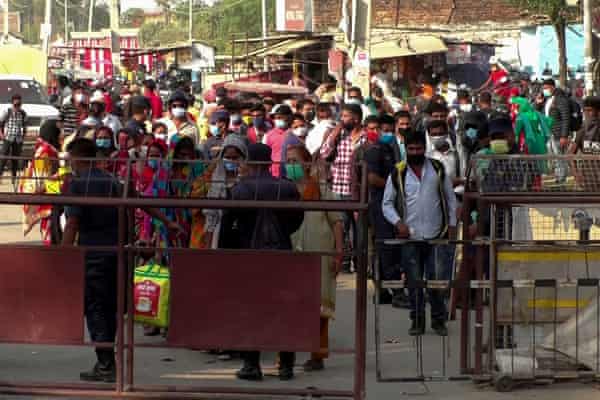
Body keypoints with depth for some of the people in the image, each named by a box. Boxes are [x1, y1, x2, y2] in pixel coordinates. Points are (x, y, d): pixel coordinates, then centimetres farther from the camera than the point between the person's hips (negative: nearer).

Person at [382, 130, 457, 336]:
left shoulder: (437, 169, 6)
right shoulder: (397, 173, 3)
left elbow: (450, 198, 12)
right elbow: (387, 204, 7)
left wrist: (452, 225, 5)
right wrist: (398, 222, -9)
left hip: (437, 236, 0)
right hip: (410, 237, 0)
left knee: (438, 279, -2)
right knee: (414, 282, 4)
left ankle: (438, 320, 11)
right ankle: (417, 321, 14)